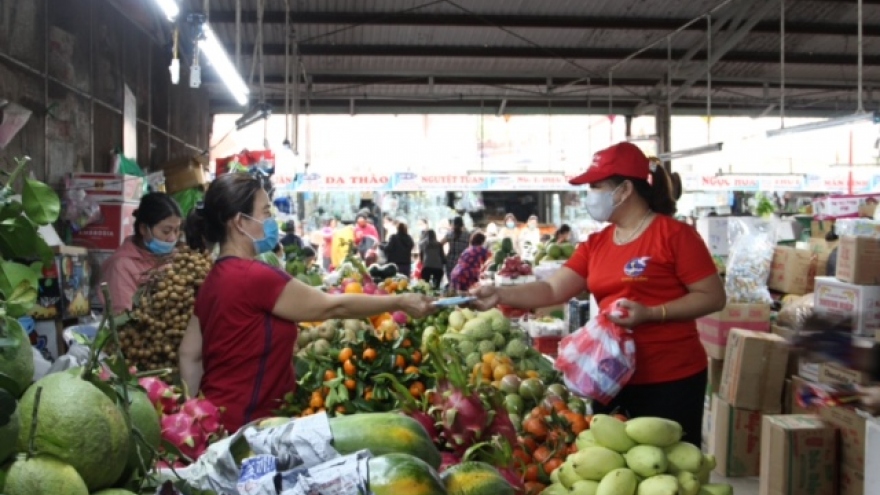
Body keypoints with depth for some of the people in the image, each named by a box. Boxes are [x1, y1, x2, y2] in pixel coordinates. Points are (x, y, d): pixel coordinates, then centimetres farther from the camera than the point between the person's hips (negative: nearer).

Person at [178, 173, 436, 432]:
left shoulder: (217, 278, 8)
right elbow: (332, 306, -15)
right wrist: (400, 302, -6)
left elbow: (190, 354, 12)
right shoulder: (254, 277, -20)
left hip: (221, 416, 9)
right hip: (240, 425, -9)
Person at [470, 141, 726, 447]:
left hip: (671, 380, -6)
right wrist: (500, 295, -11)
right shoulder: (596, 244, 8)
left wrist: (650, 313, -21)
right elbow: (552, 290, 2)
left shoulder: (673, 234, -10)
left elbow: (713, 297, -12)